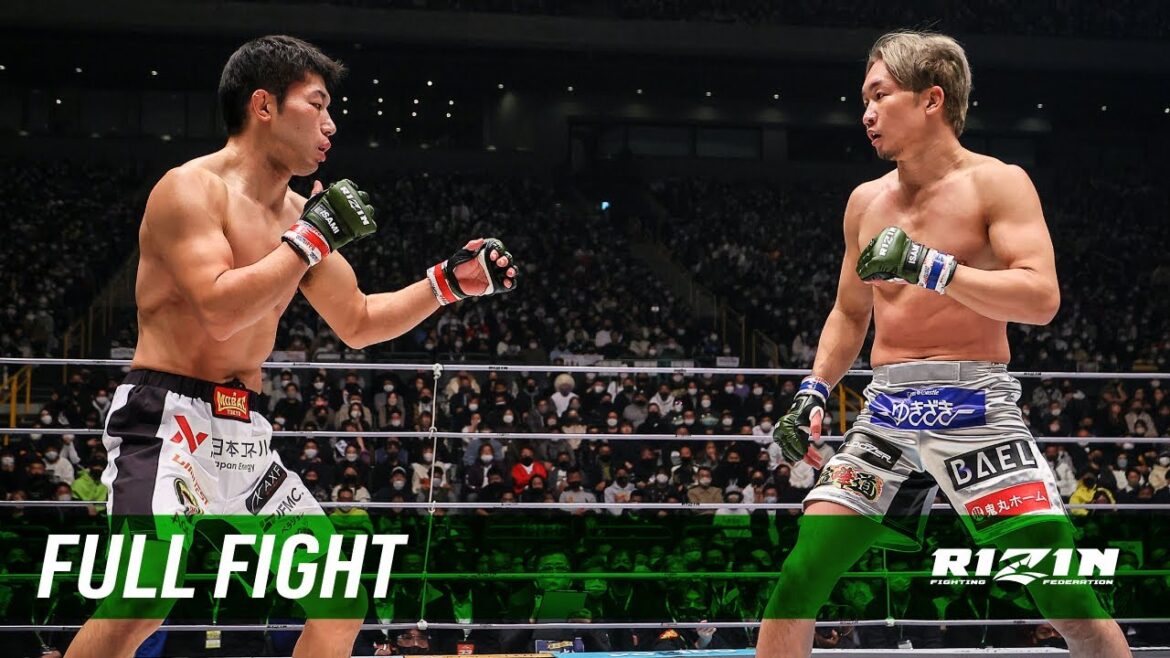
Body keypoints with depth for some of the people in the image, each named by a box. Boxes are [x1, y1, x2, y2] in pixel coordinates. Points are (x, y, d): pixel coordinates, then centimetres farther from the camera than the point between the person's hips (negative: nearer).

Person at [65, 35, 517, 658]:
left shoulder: (299, 214, 14)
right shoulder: (190, 188, -10)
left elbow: (358, 322, 25)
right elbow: (221, 310, -24)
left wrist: (450, 281, 15)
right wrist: (313, 238, -17)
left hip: (245, 435, 9)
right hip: (166, 419, -9)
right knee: (145, 596, -27)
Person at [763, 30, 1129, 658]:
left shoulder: (997, 183, -3)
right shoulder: (867, 201, 14)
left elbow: (1042, 298, -16)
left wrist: (932, 269, -24)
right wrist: (813, 392, 13)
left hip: (974, 404, -5)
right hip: (885, 410, 5)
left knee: (1066, 593, -16)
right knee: (799, 577, -4)